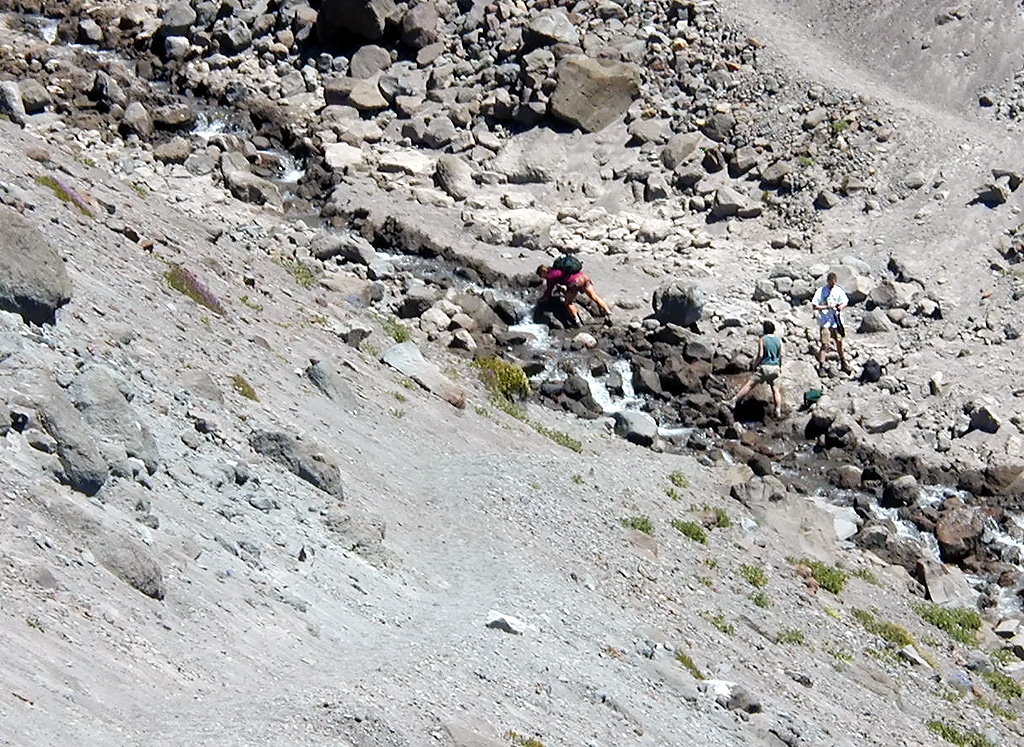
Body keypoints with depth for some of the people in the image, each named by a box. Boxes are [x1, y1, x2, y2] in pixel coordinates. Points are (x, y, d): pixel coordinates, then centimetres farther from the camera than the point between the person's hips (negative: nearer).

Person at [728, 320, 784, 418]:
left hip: (764, 367, -4)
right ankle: (778, 411, 6)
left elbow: (760, 355, -13)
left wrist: (755, 365, 1)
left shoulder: (762, 340, -8)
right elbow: (781, 355, 7)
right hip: (775, 368, 4)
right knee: (775, 389, 12)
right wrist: (780, 367, 19)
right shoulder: (779, 340, 5)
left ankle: (733, 401, -10)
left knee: (748, 385, -6)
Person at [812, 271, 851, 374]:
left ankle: (843, 363, 29)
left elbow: (846, 302, 13)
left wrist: (841, 306, -10)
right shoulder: (820, 292, -10)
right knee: (825, 344, -7)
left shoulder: (839, 290, 2)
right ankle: (821, 367, 0)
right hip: (824, 322, -4)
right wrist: (827, 307, -22)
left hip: (836, 320, 4)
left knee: (839, 341, 13)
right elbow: (815, 307, -11)